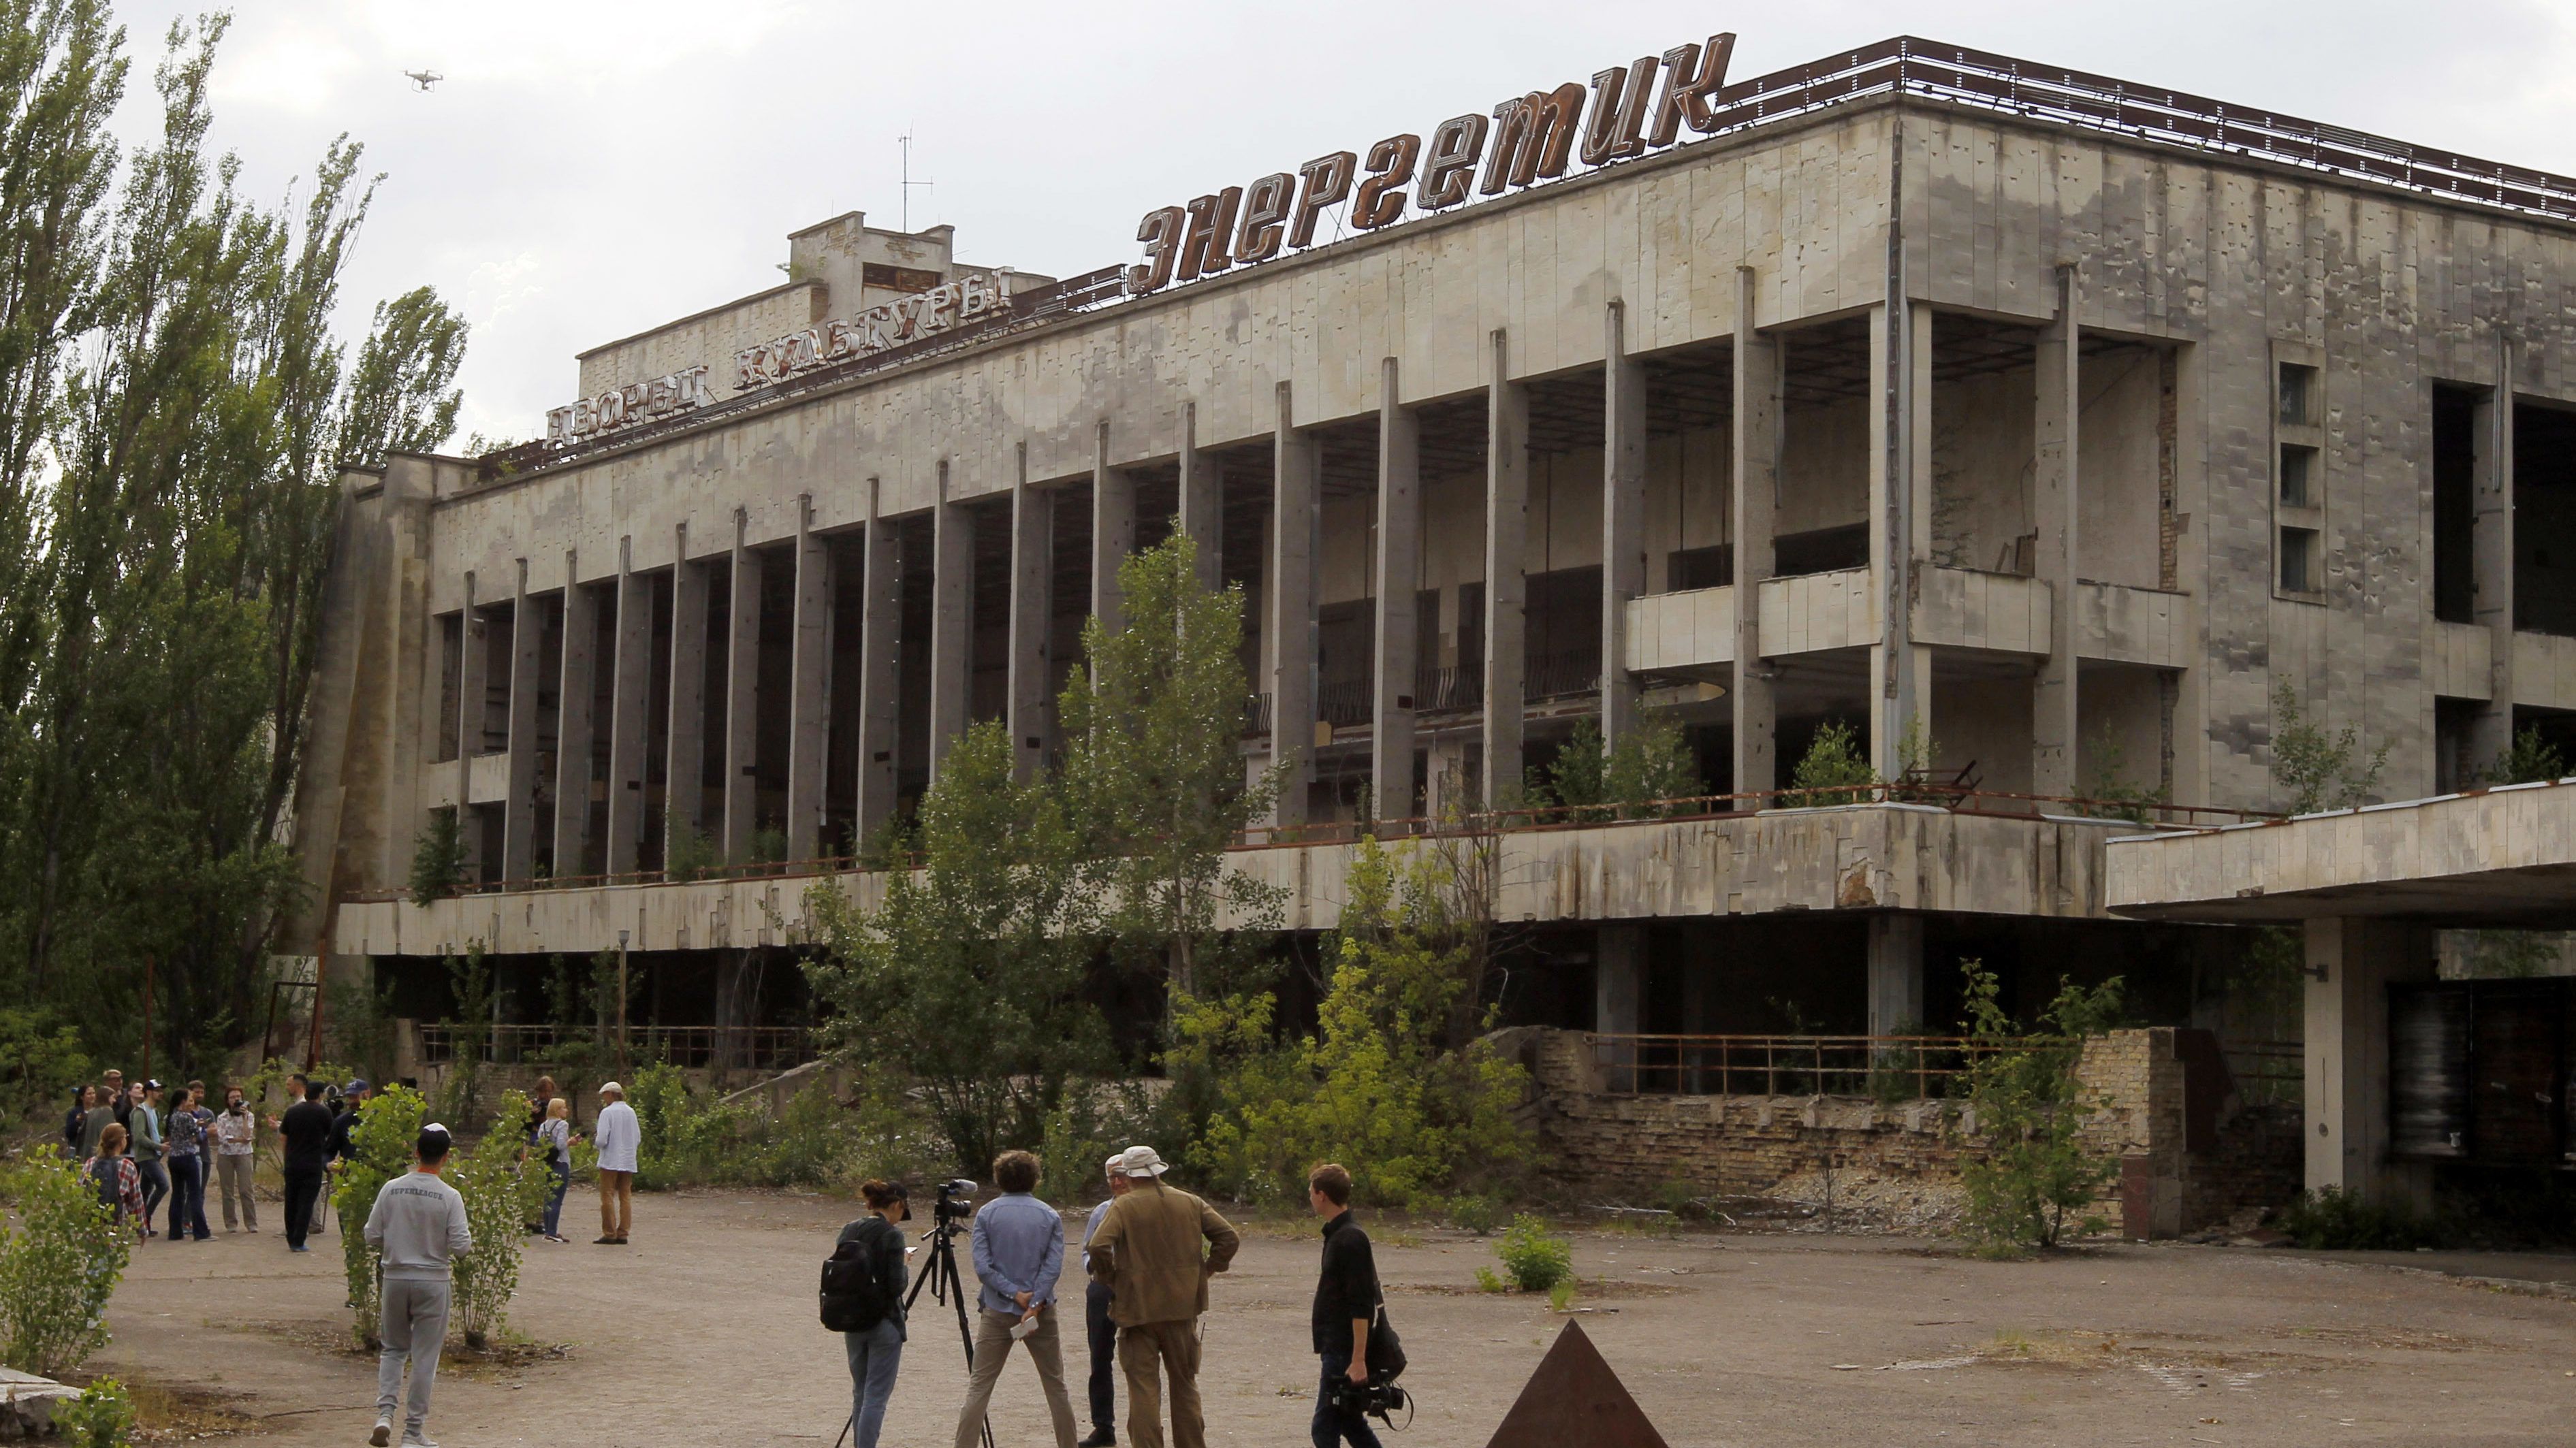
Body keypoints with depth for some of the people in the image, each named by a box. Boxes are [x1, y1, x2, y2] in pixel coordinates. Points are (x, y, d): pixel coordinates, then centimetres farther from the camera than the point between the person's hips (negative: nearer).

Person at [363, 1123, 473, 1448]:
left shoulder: (391, 1189, -5)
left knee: (393, 1348, 19)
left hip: (395, 1278, 2)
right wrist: (468, 1241, 9)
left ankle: (385, 1412, 0)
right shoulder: (450, 1197, -12)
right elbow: (460, 1246, -13)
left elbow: (372, 1238, -1)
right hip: (433, 1283, -2)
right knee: (425, 1357, 6)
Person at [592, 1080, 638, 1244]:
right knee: (625, 1197, 8)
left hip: (610, 1161, -6)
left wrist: (599, 1145, 5)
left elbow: (602, 1140, -16)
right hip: (628, 1162, 6)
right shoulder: (631, 1112, 7)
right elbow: (638, 1139, 10)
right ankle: (622, 1234, 8)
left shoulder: (607, 1112, -11)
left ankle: (609, 1234, -2)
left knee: (608, 1198, 0)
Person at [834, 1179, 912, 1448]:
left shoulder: (848, 1231, 6)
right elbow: (896, 1285, -17)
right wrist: (904, 1267, 1)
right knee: (876, 1396, -4)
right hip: (884, 1323, -7)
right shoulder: (891, 1235, -15)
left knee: (860, 1393, 18)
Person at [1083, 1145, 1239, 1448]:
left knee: (1143, 1388, 1)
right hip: (1182, 1307, 4)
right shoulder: (1190, 1203, 5)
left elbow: (1098, 1247, -21)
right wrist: (1206, 1270, 8)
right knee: (1185, 1383, 16)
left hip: (1137, 1308, -4)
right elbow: (1229, 1238, 0)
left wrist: (1108, 1279, -6)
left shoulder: (1123, 1206, -8)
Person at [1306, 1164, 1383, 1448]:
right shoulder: (1337, 1235, 13)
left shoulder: (1350, 1240, -17)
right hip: (1336, 1350, 10)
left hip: (1344, 1354, -10)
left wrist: (1358, 1360, -24)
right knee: (1351, 1423, 15)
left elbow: (1361, 1307, -22)